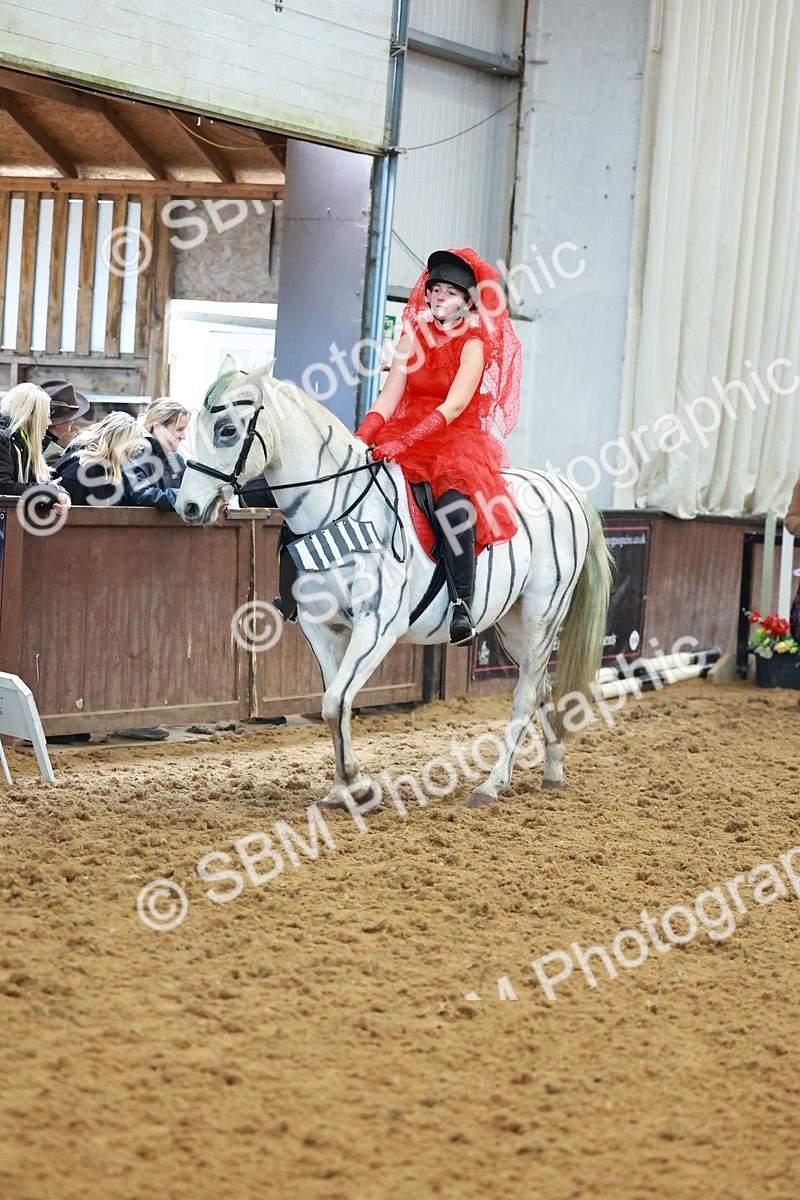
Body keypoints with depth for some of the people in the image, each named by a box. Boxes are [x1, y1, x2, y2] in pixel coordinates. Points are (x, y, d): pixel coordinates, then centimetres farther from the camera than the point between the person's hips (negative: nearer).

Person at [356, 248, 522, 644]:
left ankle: (462, 608, -31)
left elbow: (455, 406, -15)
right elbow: (388, 398, 6)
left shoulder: (474, 345, -1)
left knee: (453, 504, -35)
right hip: (406, 440, 5)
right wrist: (361, 438, -12)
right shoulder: (414, 339, 14)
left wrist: (405, 441, -27)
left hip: (459, 440, -5)